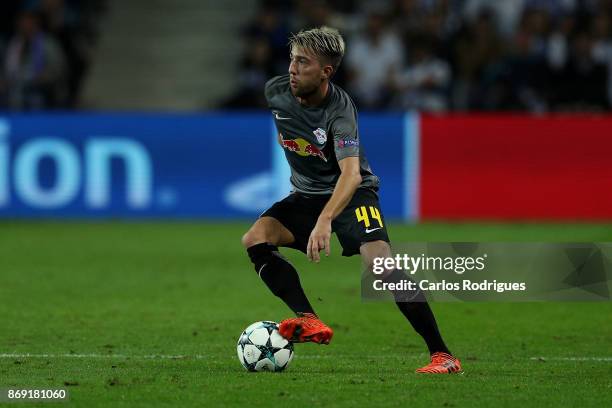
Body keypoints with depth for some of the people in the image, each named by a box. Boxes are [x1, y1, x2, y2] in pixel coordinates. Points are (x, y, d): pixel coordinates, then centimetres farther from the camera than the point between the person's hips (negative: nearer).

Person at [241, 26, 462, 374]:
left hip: (351, 192, -6)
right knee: (255, 238, -20)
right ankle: (310, 322, -28)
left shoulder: (340, 109, -28)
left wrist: (325, 220, -57)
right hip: (307, 195, 6)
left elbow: (351, 173, -42)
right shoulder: (276, 91, -10)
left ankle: (442, 354, -25)